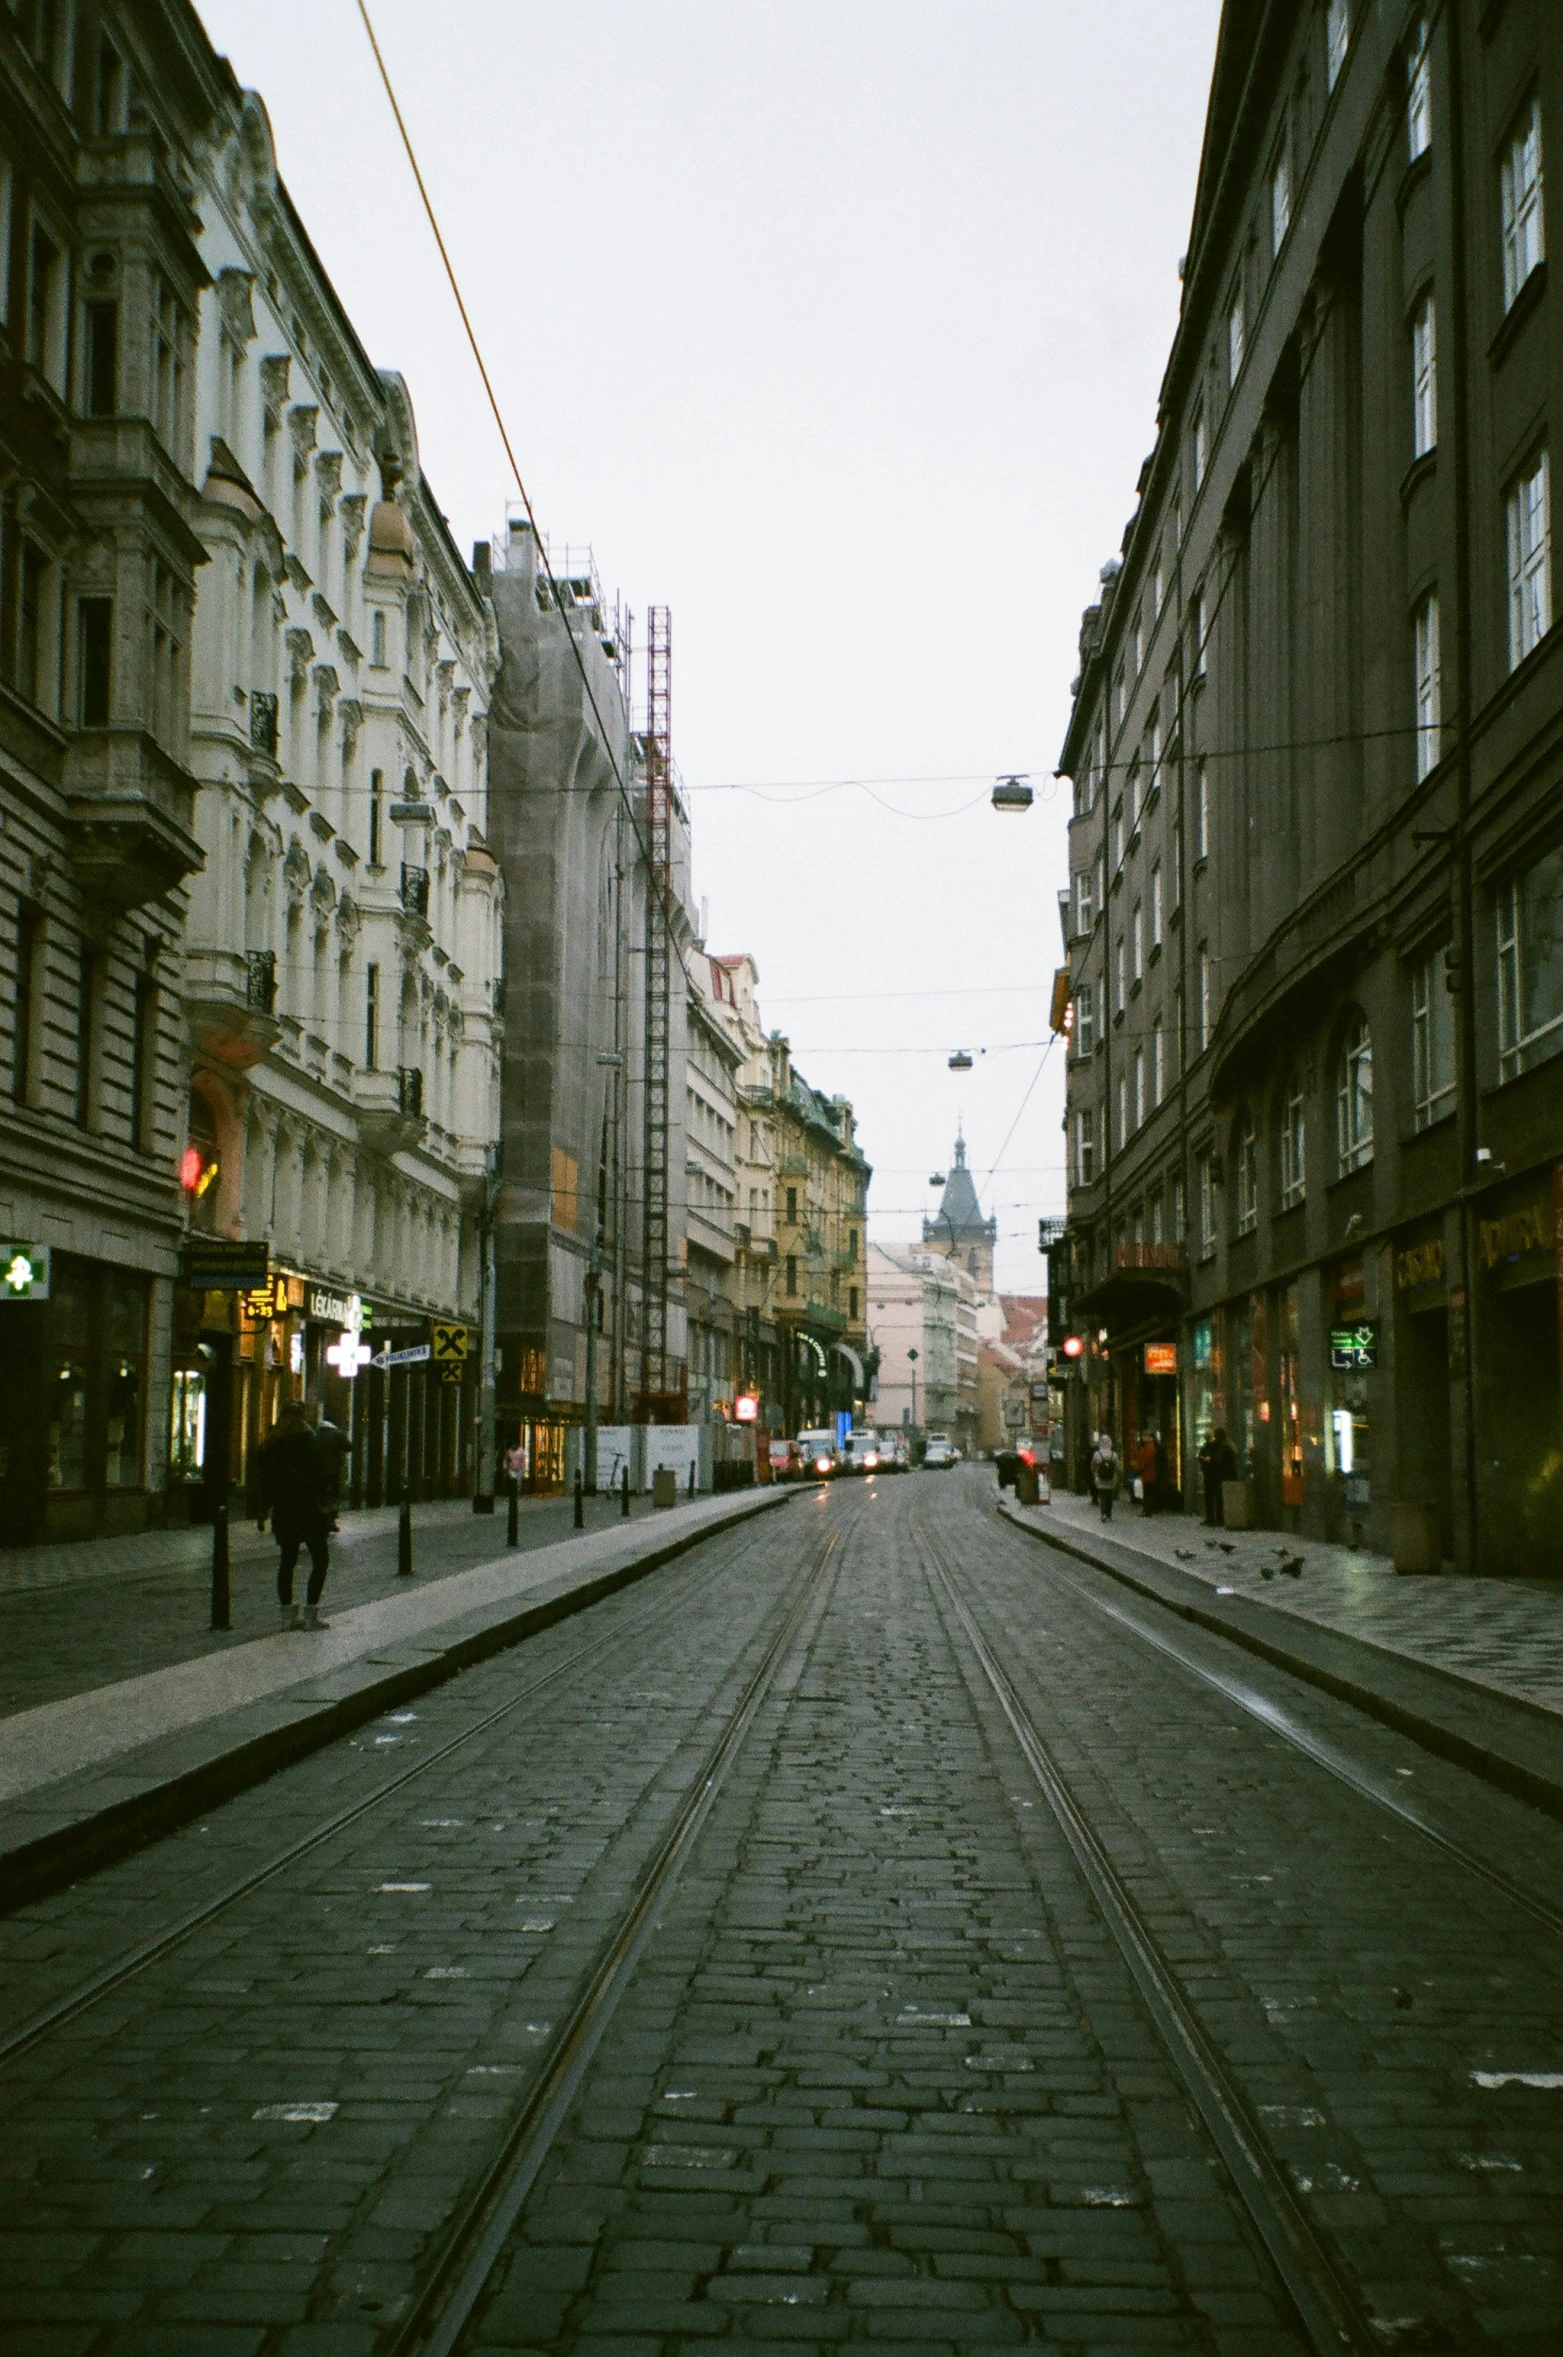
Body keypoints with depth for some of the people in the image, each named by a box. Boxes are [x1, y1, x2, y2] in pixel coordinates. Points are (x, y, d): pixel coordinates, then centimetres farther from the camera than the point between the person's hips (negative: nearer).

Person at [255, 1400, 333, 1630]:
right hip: (309, 1511, -5)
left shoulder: (268, 1446, 6)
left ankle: (288, 1613, 9)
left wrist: (262, 1512, 13)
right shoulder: (308, 1443, -10)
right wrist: (325, 1504, -3)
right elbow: (323, 1477, -12)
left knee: (287, 1560, 12)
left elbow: (262, 1482, 9)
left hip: (282, 1514, 5)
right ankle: (310, 1613, -3)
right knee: (320, 1560, 3)